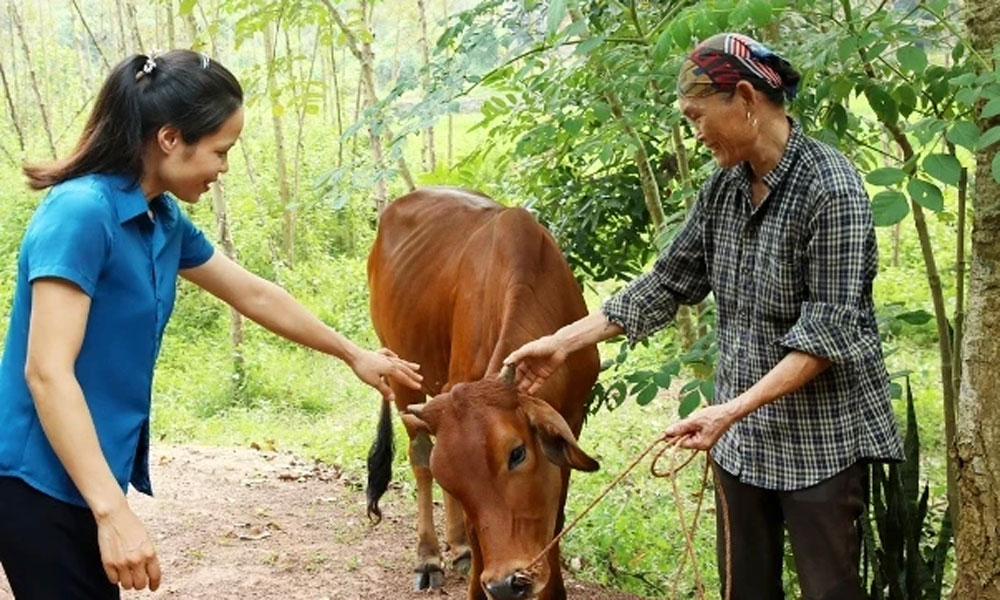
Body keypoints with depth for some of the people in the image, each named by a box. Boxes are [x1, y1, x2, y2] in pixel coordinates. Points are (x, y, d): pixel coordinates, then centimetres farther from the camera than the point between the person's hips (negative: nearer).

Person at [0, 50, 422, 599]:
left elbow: (254, 294, 20)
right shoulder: (81, 212, -20)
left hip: (92, 472, 8)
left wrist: (353, 355, 30)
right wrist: (113, 512, -30)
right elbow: (47, 372, -25)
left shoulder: (164, 220, 6)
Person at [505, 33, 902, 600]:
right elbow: (667, 283, 10)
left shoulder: (830, 186, -17)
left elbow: (828, 331, -21)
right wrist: (564, 341, 7)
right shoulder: (724, 187, 4)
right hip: (743, 433, 7)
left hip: (822, 436, -6)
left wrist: (731, 409, -28)